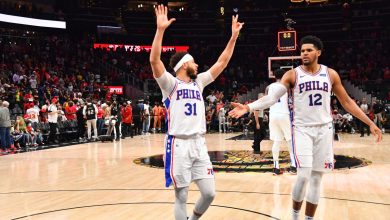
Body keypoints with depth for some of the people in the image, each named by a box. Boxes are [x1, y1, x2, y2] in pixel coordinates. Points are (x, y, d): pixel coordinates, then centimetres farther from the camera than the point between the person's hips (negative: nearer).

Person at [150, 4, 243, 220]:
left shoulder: (198, 82, 14)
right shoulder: (170, 83, -3)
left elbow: (222, 62, 14)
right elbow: (154, 60, -20)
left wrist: (233, 36, 9)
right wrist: (160, 29, -27)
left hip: (199, 145, 6)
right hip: (179, 145, -6)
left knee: (209, 193, 6)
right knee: (181, 196, 3)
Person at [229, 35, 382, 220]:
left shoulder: (331, 74, 4)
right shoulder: (292, 75, -3)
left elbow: (346, 102, 10)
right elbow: (272, 96, -12)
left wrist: (370, 123, 8)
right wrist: (248, 107, -28)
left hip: (324, 129, 3)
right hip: (302, 129, -3)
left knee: (316, 179, 7)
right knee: (304, 176, -13)